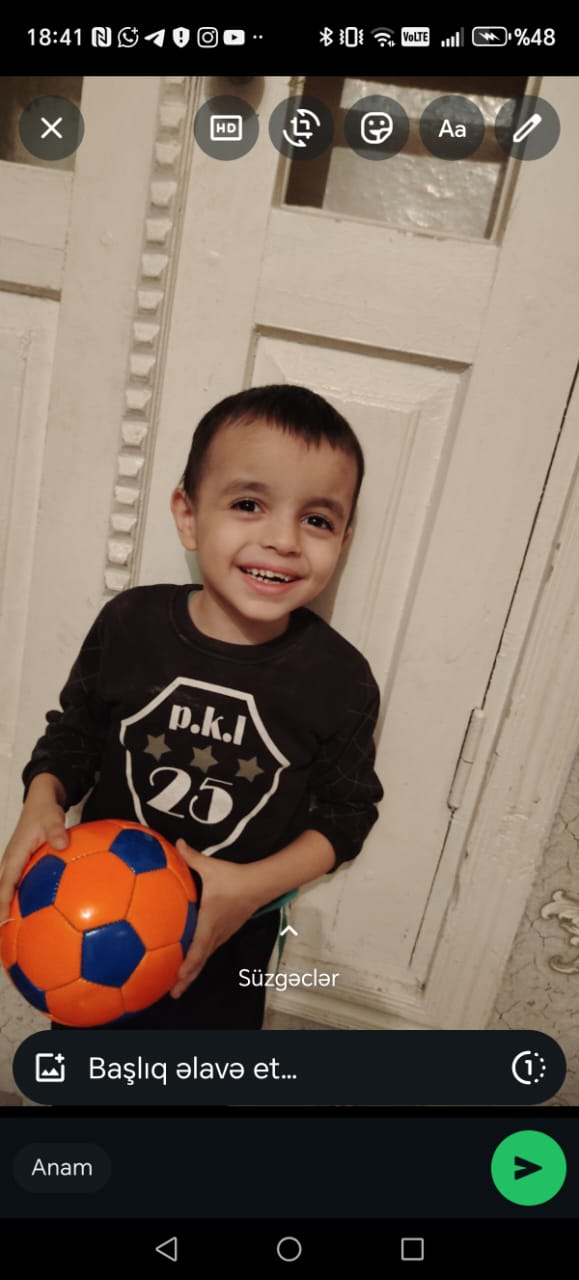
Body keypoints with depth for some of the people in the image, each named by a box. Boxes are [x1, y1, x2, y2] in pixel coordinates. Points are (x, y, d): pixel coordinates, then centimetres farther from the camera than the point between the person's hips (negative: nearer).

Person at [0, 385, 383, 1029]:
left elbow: (347, 810, -9)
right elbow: (74, 733, -3)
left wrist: (256, 884, -22)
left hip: (231, 940, -1)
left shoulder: (340, 679, -20)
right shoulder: (129, 623, -18)